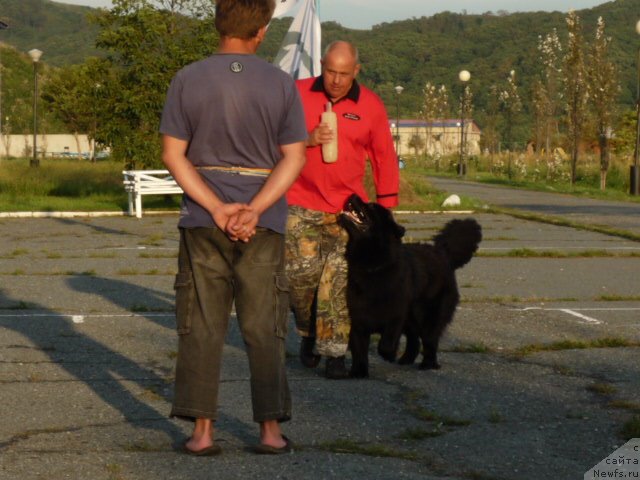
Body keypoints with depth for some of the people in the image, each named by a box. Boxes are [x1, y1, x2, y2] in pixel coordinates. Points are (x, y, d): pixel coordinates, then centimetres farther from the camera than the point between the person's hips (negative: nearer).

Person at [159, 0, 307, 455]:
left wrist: (217, 209, -10)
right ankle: (271, 429, 6)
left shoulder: (188, 80, -1)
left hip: (202, 219, 0)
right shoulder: (281, 84, -2)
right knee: (264, 329, 7)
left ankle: (202, 430, 2)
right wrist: (252, 211, -12)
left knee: (201, 328, 5)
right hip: (263, 226, 0)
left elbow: (174, 155, -6)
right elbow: (293, 159, -6)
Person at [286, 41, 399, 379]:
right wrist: (307, 139, -15)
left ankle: (334, 354, -3)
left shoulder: (370, 105, 3)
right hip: (300, 204, 0)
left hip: (347, 208, 0)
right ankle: (308, 331, 20)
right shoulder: (297, 94, 1)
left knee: (339, 276, -8)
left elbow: (384, 157, 10)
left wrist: (386, 206, 8)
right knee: (302, 270, -8)